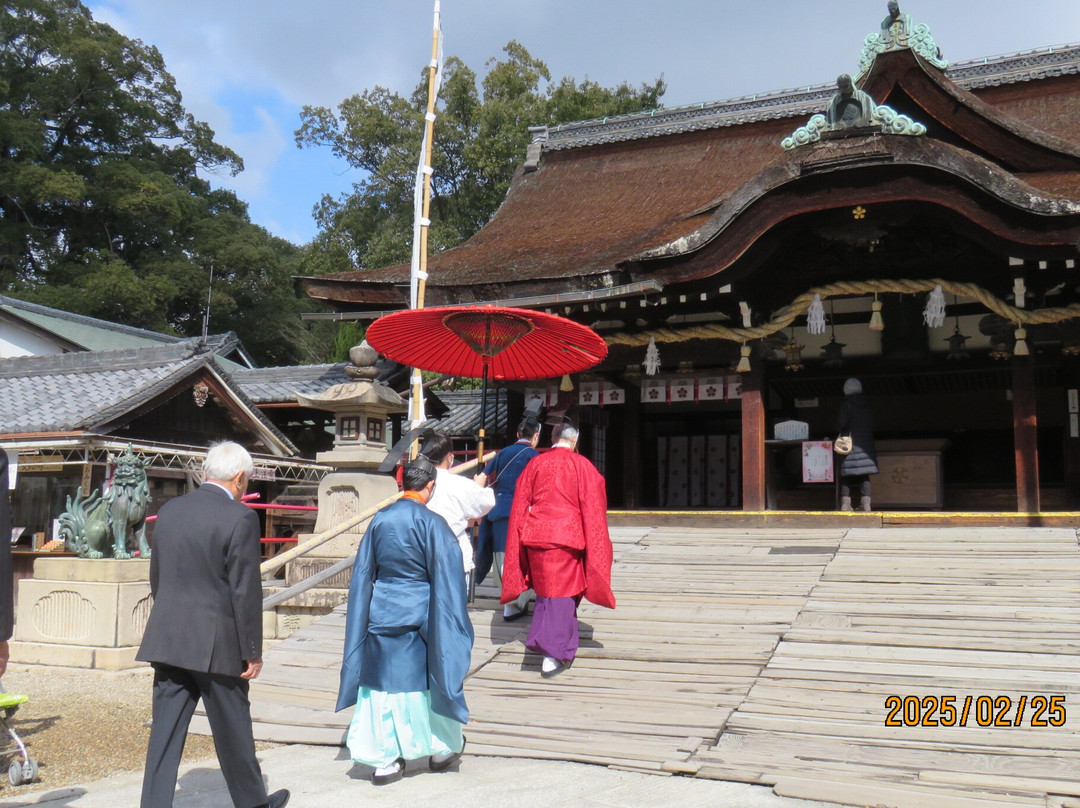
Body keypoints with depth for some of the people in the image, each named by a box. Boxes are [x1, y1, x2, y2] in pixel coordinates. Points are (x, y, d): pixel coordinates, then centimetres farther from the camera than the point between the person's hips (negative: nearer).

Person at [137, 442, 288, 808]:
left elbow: (156, 578, 15)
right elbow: (246, 590, -14)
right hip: (217, 643, -5)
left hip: (168, 640, 5)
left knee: (165, 732, 8)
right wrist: (253, 650, -7)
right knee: (233, 731, 11)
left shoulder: (169, 511, 7)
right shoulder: (239, 517, -13)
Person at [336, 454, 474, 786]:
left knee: (383, 686, 11)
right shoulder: (432, 524, -14)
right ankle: (443, 747, 30)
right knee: (428, 681, 14)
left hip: (381, 614, 4)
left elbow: (363, 574, 7)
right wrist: (454, 628, -4)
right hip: (419, 618, -4)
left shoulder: (379, 519, 0)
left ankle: (384, 760, 15)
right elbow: (446, 581, -12)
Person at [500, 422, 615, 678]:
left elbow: (519, 505, 9)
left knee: (545, 588, 20)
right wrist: (595, 547, 3)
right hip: (567, 536, -3)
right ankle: (555, 653, -4)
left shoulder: (534, 464, 7)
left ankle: (541, 640, 27)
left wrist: (523, 534, 16)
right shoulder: (582, 466, -2)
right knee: (563, 592, 1)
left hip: (535, 534, 4)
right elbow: (593, 508, -3)